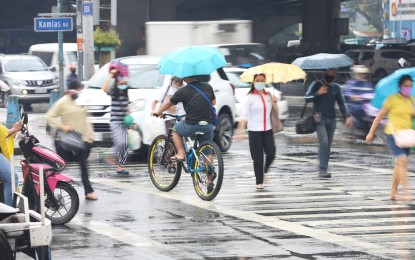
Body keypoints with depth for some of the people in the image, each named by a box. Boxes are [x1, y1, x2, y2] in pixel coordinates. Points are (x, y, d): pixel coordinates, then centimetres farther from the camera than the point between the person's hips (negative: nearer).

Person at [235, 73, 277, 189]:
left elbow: (276, 112, 17)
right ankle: (259, 182, 10)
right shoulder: (250, 98, -4)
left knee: (271, 154, -5)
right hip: (254, 131, -4)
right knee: (258, 157, -1)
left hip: (268, 130, 4)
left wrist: (274, 102, -2)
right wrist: (240, 131, -19)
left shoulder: (269, 96, 10)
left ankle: (264, 171, 25)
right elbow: (244, 115, -9)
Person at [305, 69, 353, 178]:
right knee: (324, 142, -20)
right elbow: (307, 98, 2)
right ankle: (322, 169, -24)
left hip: (331, 120, 4)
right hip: (319, 119, -4)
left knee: (328, 145, 3)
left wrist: (347, 116, -2)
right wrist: (318, 93, -13)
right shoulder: (317, 84, 3)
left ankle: (323, 170, 9)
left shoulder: (336, 88, 11)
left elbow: (342, 103, 11)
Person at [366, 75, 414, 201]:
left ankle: (393, 192, 20)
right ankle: (406, 191, -23)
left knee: (399, 164, 9)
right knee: (402, 160, -19)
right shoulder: (393, 99, -5)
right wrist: (371, 132, -2)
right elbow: (380, 116, -1)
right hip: (393, 133, -6)